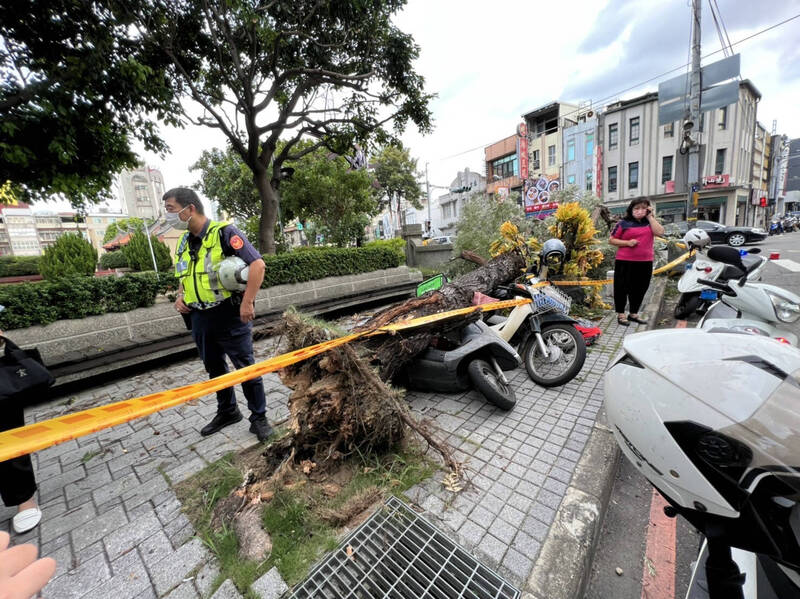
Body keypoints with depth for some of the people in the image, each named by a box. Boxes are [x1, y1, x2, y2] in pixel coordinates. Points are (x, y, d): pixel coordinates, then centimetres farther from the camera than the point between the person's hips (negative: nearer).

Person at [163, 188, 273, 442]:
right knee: (214, 369, 19)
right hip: (199, 319, 8)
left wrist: (247, 302, -23)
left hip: (230, 316, -8)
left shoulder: (224, 233, -12)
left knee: (245, 367, 1)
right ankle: (227, 411, 38)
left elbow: (257, 264, -21)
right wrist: (181, 296, 5)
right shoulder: (183, 242, 12)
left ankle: (259, 418, 17)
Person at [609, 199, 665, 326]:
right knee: (622, 288, 1)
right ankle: (620, 314, 13)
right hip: (625, 262, -4)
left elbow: (660, 232, -7)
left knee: (640, 289, 12)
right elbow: (611, 240, -1)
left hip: (645, 262, 4)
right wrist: (627, 242, -15)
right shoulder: (624, 223, 0)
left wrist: (650, 216, -2)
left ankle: (633, 314, 26)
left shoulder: (650, 222, 12)